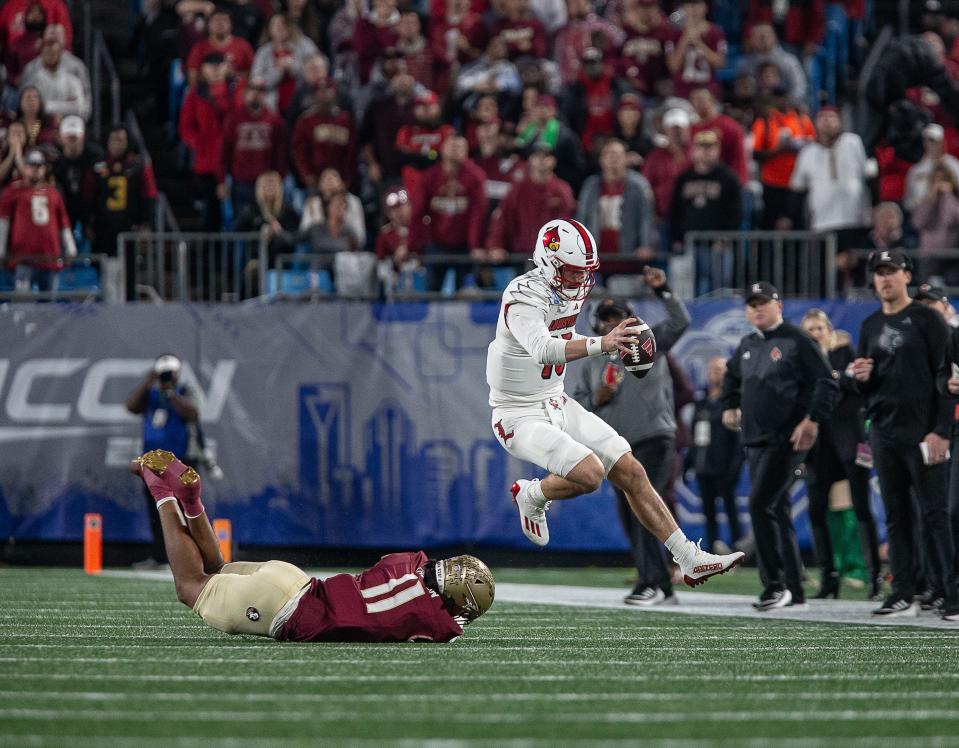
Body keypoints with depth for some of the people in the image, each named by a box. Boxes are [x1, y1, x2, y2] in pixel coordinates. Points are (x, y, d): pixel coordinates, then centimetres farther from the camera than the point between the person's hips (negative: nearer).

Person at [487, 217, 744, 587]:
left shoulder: (570, 291, 2)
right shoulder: (524, 298, -25)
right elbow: (542, 350, -44)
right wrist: (602, 344, -55)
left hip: (557, 404, 8)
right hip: (520, 415, -8)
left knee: (631, 473, 2)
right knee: (589, 473, -26)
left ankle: (690, 560, 7)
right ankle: (531, 497, 5)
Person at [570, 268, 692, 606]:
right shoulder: (591, 364, 13)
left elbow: (680, 322, -8)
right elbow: (577, 401, 15)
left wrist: (662, 290, -19)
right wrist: (595, 400, -6)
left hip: (654, 441, -6)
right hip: (617, 448, 6)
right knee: (629, 518, 5)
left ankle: (652, 584, -23)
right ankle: (659, 588, 13)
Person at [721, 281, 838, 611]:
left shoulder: (796, 341, -8)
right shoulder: (747, 346, 15)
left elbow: (827, 384, -12)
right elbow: (732, 376, 36)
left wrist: (813, 420, -22)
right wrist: (730, 406, 22)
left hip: (787, 440, -8)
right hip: (755, 441, 8)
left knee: (760, 505, -18)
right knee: (776, 512, 10)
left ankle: (775, 584, -15)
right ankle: (793, 590, 15)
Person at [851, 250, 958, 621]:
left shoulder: (927, 319, -3)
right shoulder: (870, 326, 16)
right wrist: (861, 377, -3)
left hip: (923, 433, -6)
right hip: (885, 434, 6)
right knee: (896, 516, 7)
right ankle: (903, 596, 9)